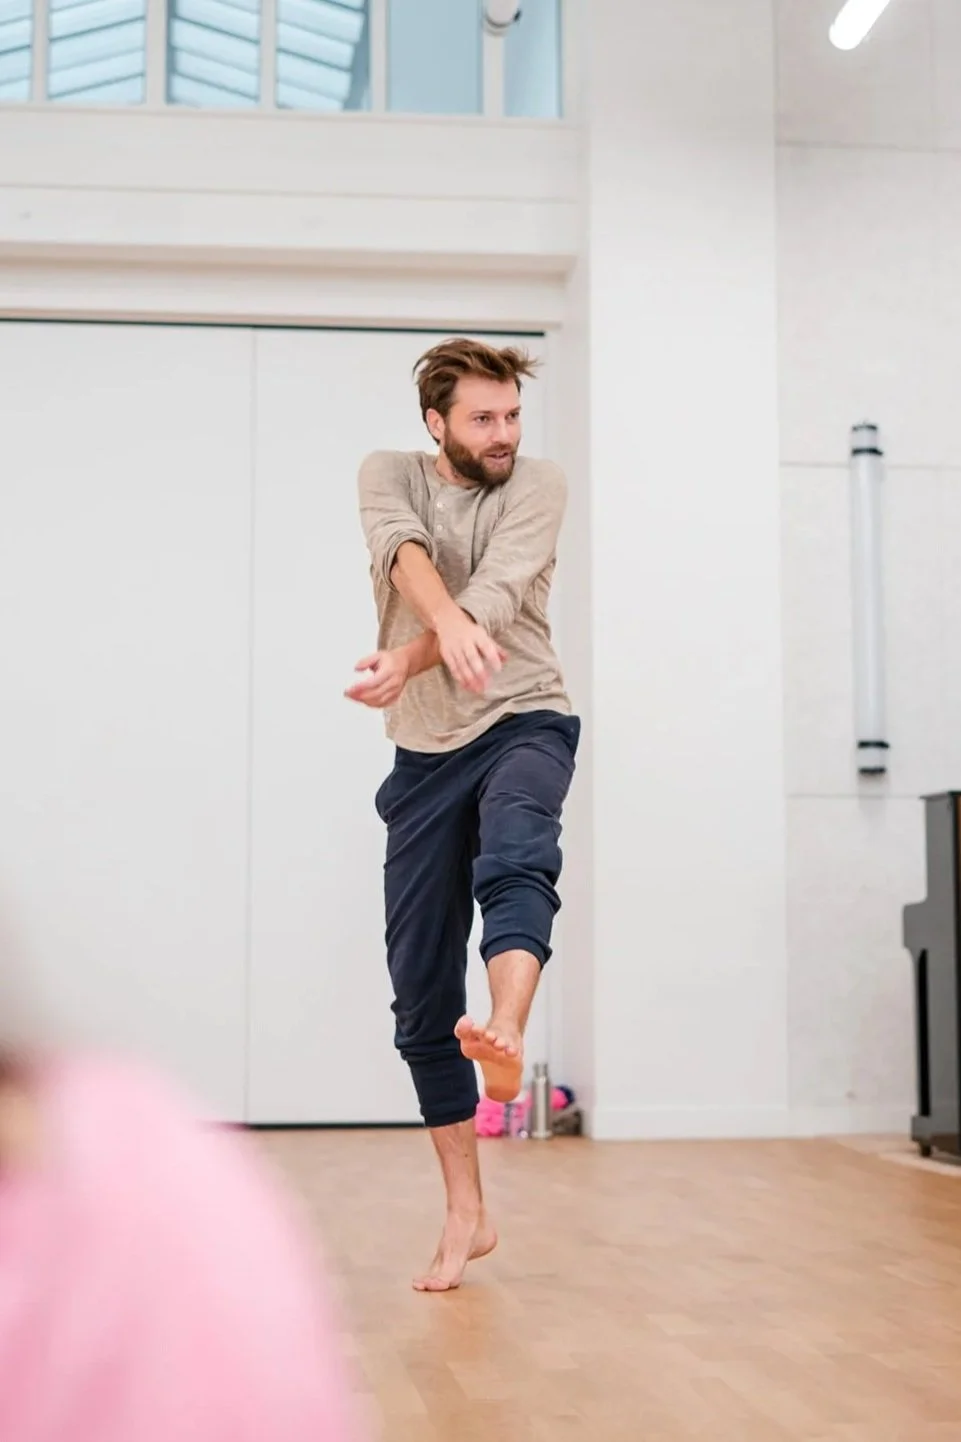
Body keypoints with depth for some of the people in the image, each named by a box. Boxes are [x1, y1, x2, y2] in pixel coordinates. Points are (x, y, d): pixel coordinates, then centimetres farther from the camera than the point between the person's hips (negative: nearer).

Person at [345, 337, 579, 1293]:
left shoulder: (538, 486, 0)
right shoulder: (388, 475, 4)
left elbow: (498, 592, -17)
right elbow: (403, 549, -19)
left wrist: (406, 660, -34)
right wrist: (448, 621, -41)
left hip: (523, 724, -2)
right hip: (425, 753, 2)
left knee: (515, 863, -37)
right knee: (420, 991, 1)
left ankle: (505, 1039, -63)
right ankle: (466, 1215, 11)